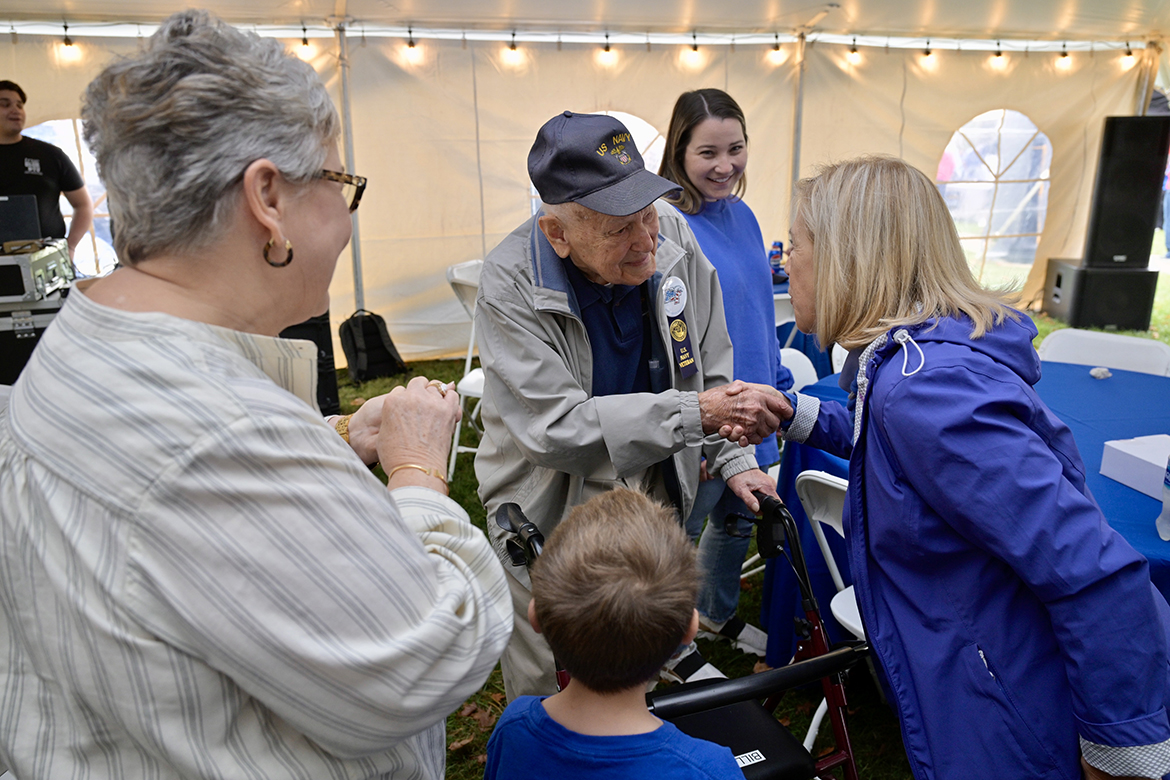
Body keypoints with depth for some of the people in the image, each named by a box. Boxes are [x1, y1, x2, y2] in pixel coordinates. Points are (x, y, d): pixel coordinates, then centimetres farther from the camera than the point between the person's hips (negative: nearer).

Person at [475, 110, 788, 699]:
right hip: (547, 526, -3)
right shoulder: (509, 286, -25)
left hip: (656, 503, 4)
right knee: (546, 696, 14)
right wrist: (695, 414, -33)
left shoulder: (674, 238, -11)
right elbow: (556, 429, -30)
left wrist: (732, 460, -5)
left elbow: (709, 369, 2)